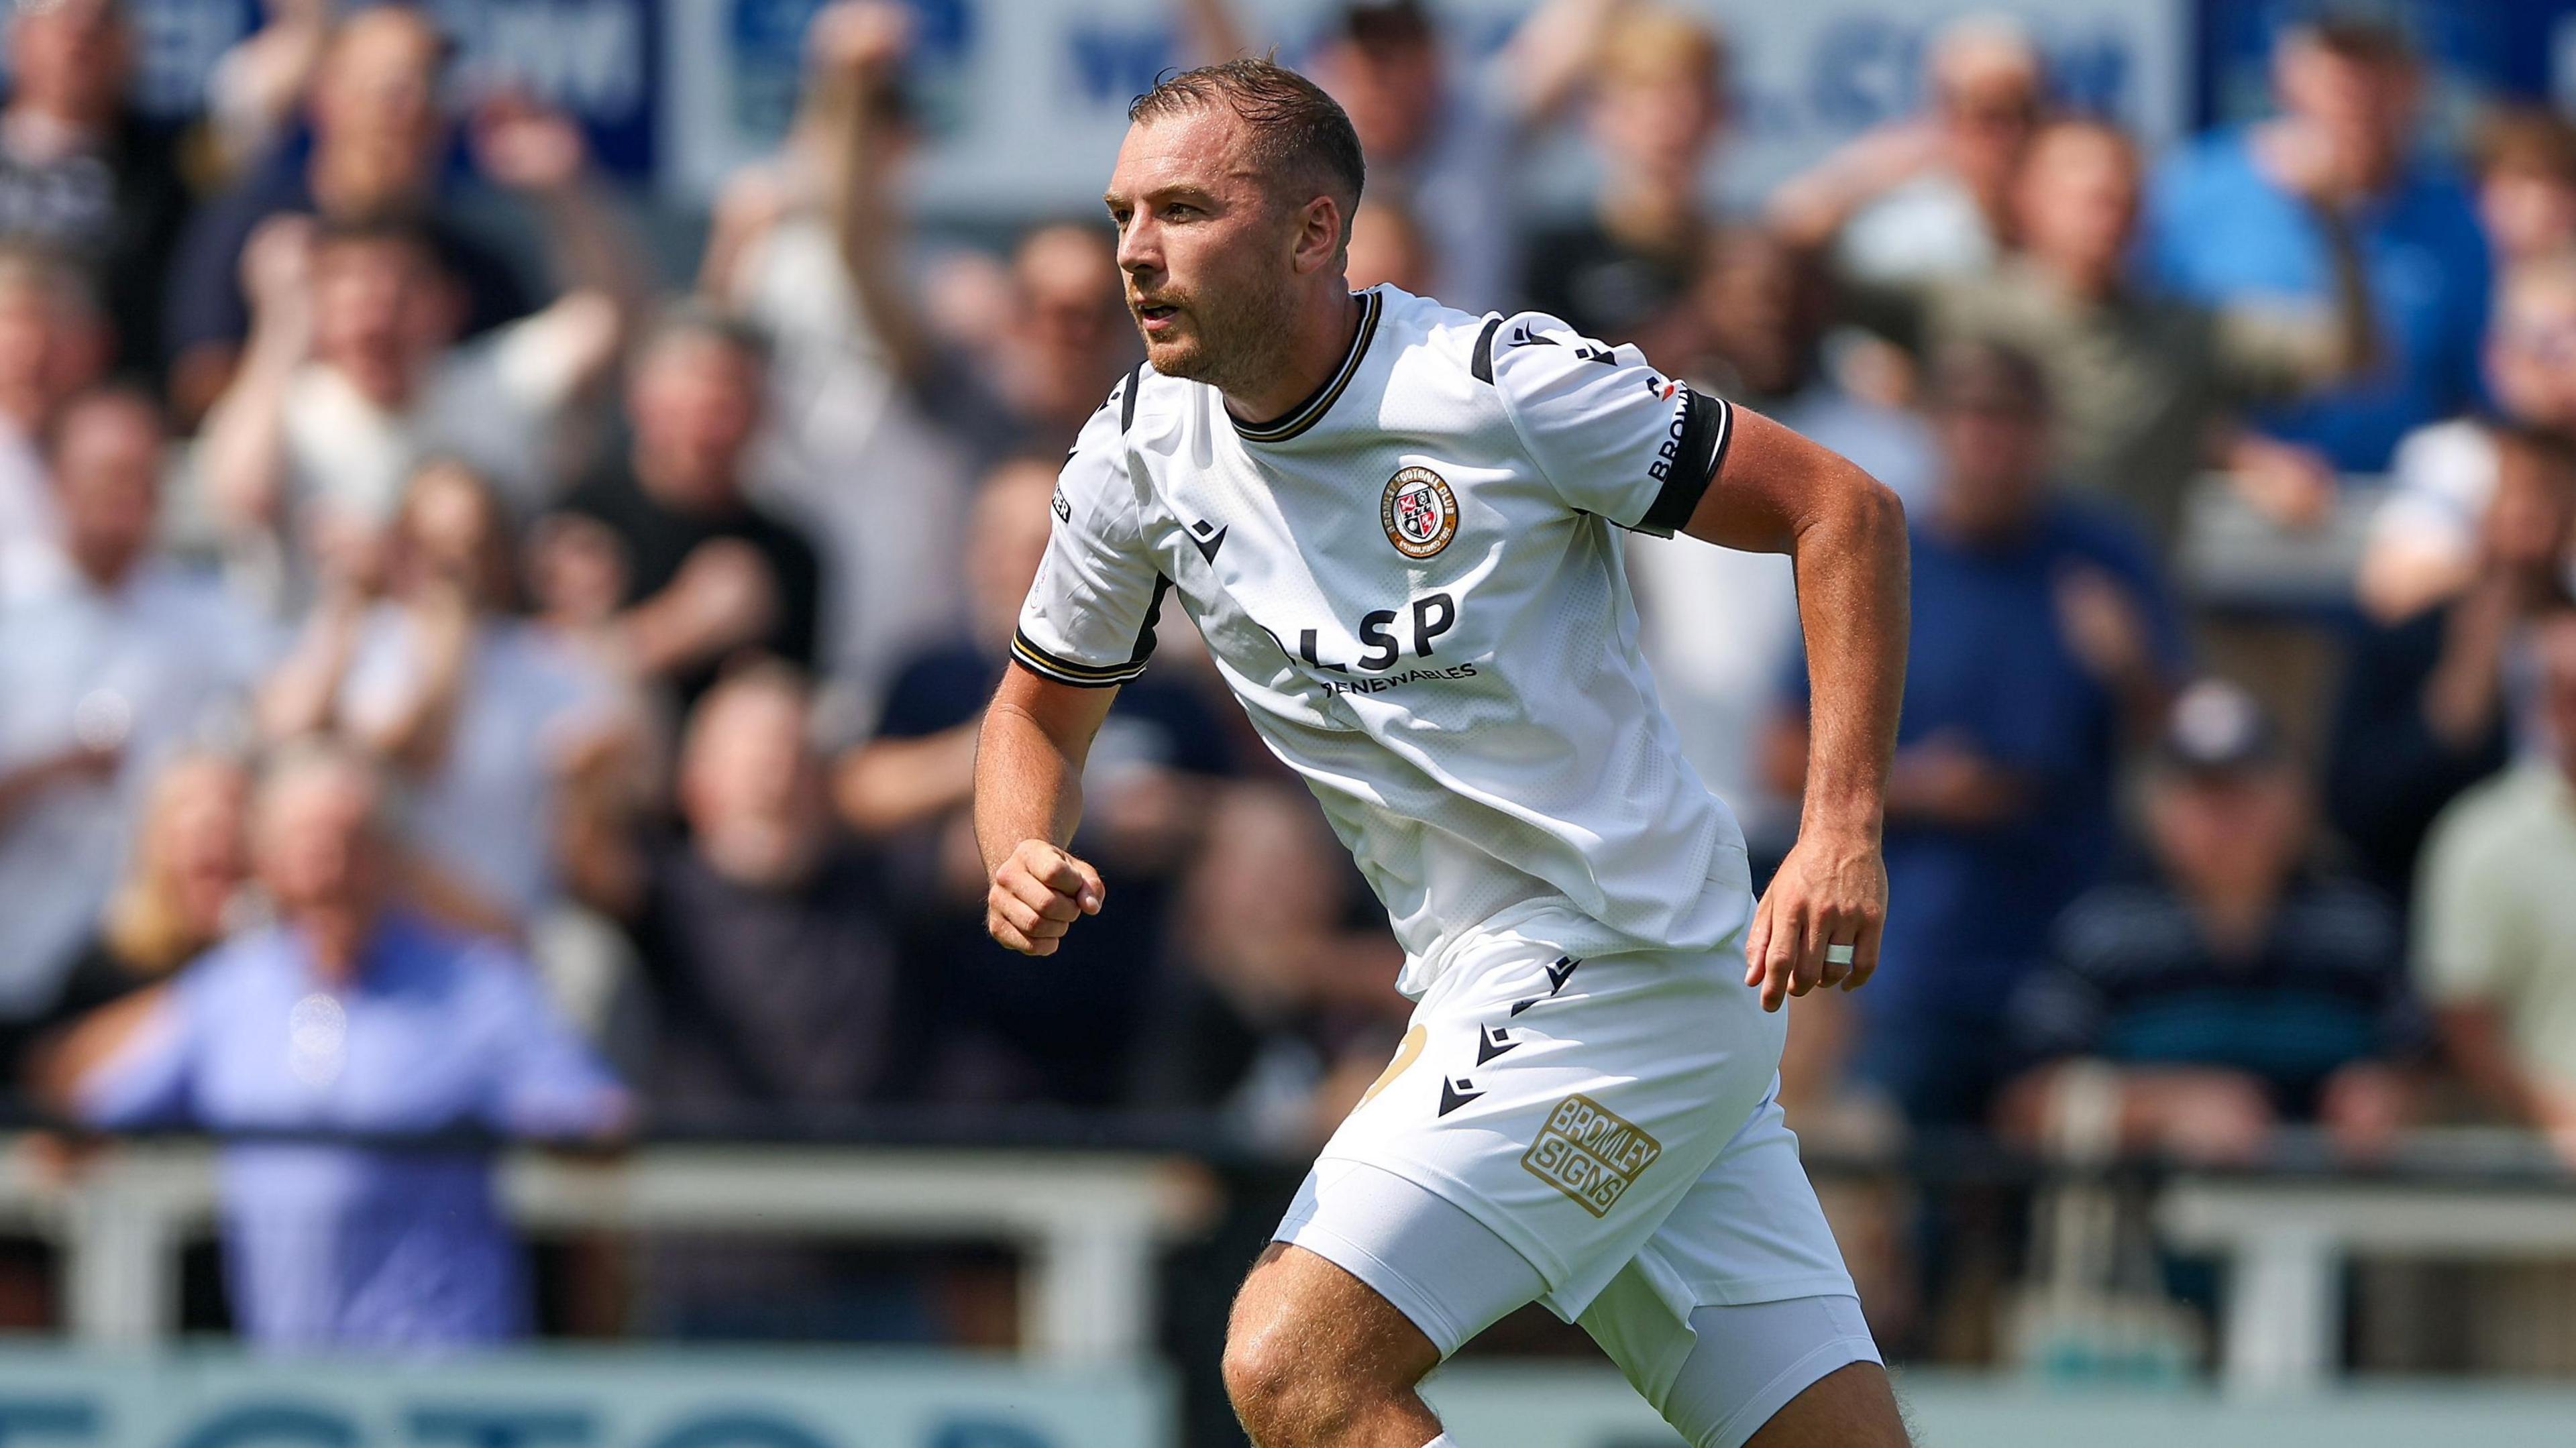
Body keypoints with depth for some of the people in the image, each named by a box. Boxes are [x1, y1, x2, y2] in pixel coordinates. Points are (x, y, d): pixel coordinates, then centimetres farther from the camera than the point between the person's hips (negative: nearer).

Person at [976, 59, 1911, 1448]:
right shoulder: (1137, 459, 3)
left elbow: (1845, 509, -9)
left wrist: (1842, 832, -18)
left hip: (1624, 961, -6)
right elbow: (1041, 707, 18)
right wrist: (1022, 863, -5)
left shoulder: (1502, 382, -15)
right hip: (1478, 1004, 6)